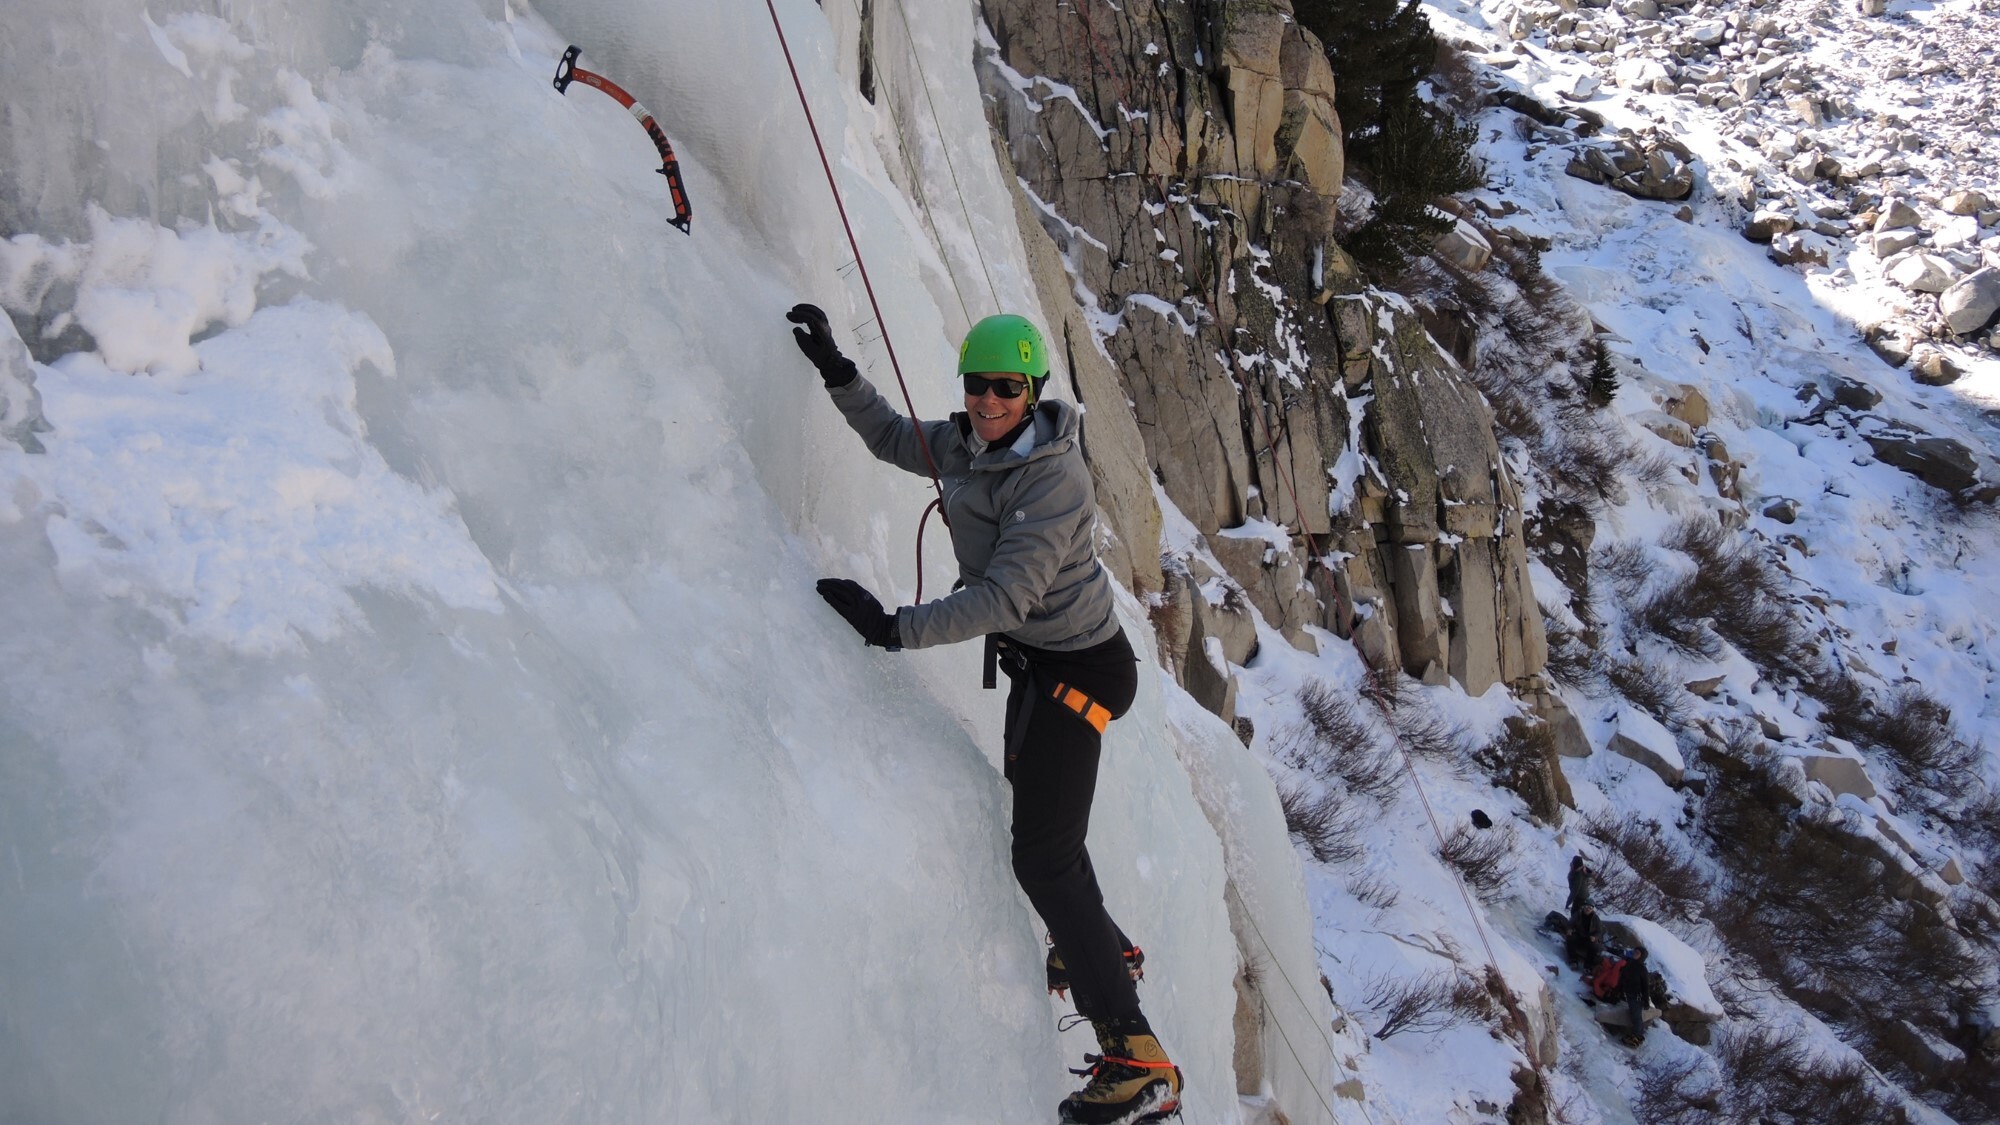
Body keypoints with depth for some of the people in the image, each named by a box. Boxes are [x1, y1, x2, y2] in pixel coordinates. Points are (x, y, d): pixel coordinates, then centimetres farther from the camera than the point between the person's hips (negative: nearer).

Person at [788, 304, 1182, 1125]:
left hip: (1076, 669, -9)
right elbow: (892, 439, 16)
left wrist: (895, 628, -36)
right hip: (1036, 658, 9)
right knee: (1032, 799, 26)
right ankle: (1100, 950, 49)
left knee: (1042, 856, -11)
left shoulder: (1054, 477, -26)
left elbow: (1005, 597, -32)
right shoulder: (970, 443, -2)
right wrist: (835, 371, 3)